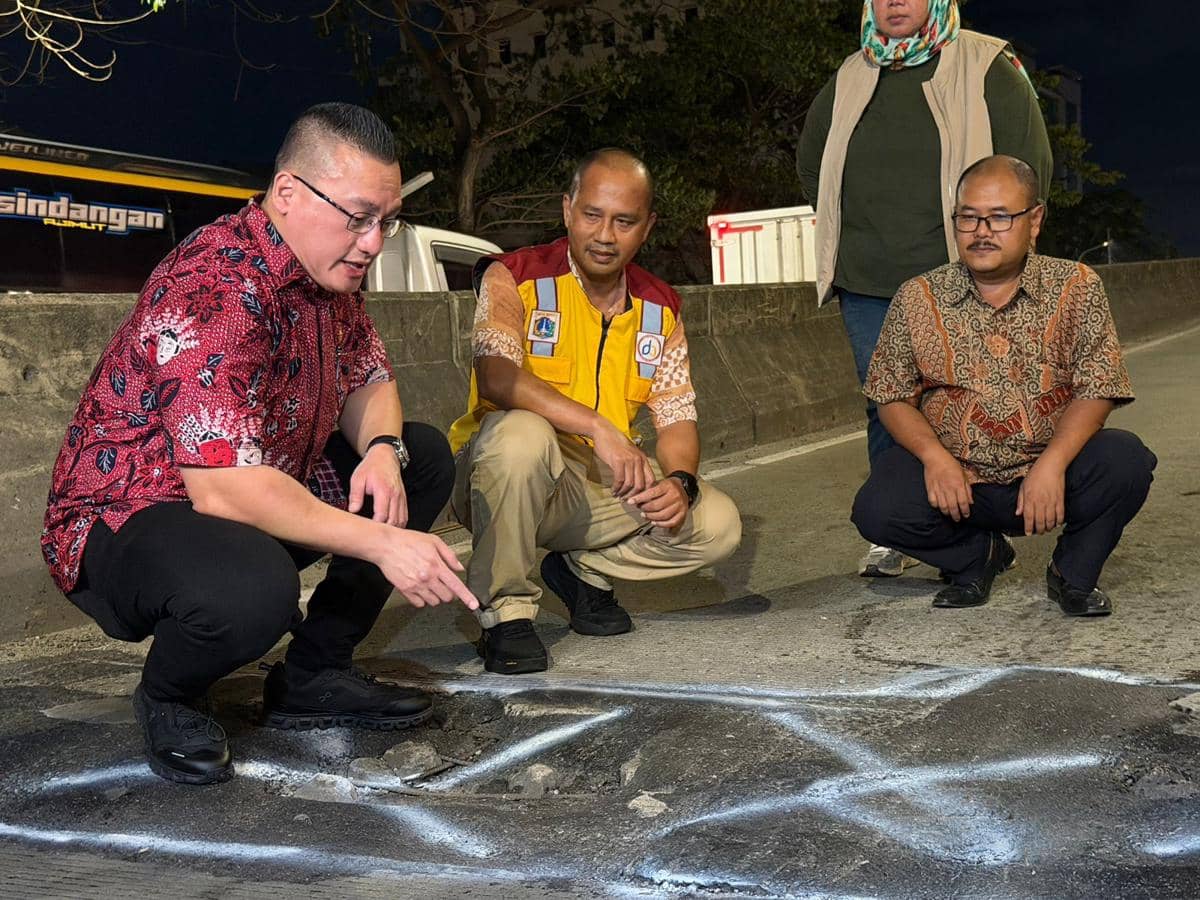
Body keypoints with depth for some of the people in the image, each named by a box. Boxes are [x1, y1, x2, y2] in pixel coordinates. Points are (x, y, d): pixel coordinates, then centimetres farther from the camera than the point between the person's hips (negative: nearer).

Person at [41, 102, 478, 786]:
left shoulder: (331, 270, 0)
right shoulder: (214, 289, -29)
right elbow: (222, 487, -36)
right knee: (252, 589, -40)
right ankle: (168, 697, -3)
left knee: (424, 459, 4)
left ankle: (314, 675, 7)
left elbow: (368, 378, 11)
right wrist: (379, 542, -37)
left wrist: (382, 449, -13)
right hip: (126, 518, -9)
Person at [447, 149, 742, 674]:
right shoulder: (515, 278, -9)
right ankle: (504, 610, -20)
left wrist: (680, 482, -18)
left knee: (717, 524, -13)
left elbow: (677, 418, 4)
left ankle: (584, 570, 11)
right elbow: (496, 378, -27)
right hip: (499, 479, -5)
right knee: (521, 433, -39)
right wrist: (598, 428, -34)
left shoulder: (659, 310, 7)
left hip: (599, 490, 5)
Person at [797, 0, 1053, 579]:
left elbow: (1030, 164, 0)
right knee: (885, 409, 4)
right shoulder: (849, 81, 13)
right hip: (867, 288, 4)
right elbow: (810, 164, 27)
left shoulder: (988, 69, 2)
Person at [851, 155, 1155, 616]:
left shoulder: (1076, 288, -2)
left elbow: (1096, 389, -7)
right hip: (956, 477, 1)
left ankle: (1074, 573, 2)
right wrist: (934, 455, -17)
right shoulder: (917, 301, 0)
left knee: (1125, 461, -29)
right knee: (876, 511, -25)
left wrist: (1052, 462, -24)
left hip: (1049, 467, 0)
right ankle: (977, 555, 9)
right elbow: (893, 397, 2)